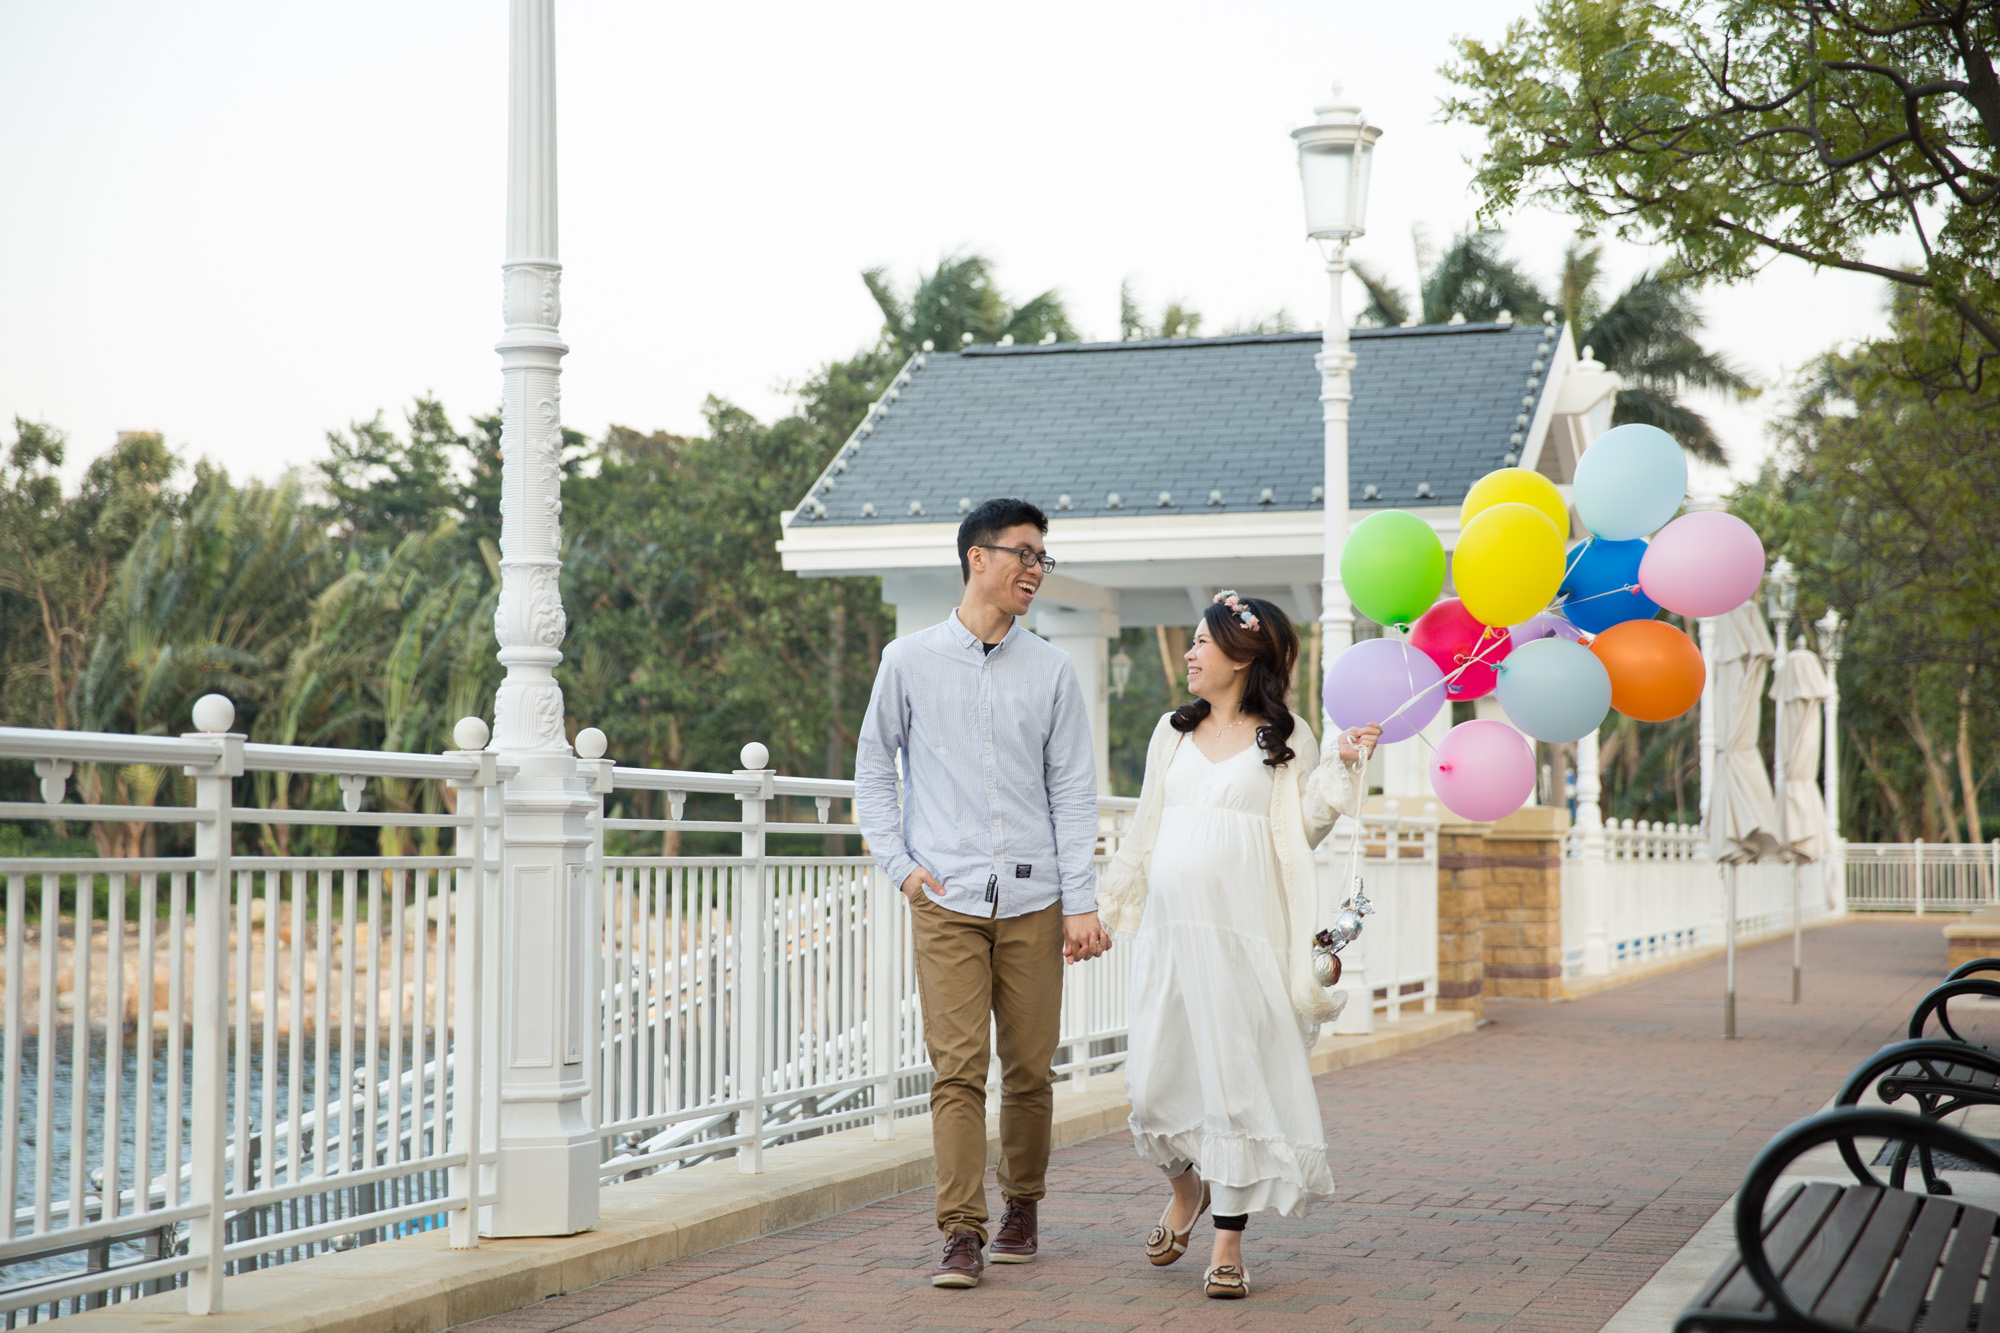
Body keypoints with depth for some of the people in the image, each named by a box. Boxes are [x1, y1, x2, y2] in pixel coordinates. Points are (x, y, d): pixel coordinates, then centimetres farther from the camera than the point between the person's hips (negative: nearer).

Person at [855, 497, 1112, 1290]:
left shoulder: (1052, 672, 9)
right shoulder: (909, 660, 6)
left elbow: (1073, 790, 7)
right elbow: (873, 769, 13)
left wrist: (1081, 901, 1)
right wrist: (898, 863, 2)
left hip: (1033, 899, 2)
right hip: (946, 898, -2)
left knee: (1029, 1068, 6)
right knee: (957, 1068, -9)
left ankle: (1022, 1206, 25)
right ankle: (962, 1234, -8)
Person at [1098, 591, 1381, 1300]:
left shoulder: (1287, 735, 5)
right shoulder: (1173, 731, 16)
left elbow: (1302, 833, 2)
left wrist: (1340, 769, -9)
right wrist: (1104, 911, 20)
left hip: (1244, 932, -4)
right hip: (1170, 927, 4)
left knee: (1238, 1075, -4)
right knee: (1155, 1079, 2)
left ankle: (1229, 1242, 3)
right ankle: (1187, 1185, 32)